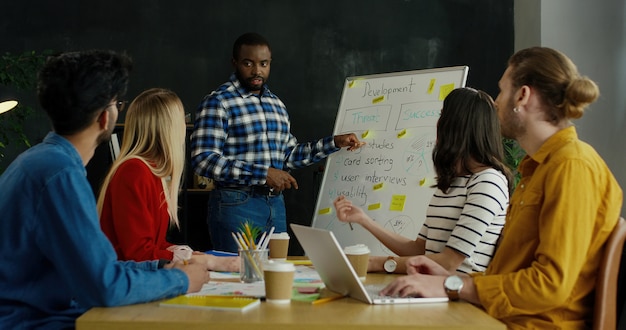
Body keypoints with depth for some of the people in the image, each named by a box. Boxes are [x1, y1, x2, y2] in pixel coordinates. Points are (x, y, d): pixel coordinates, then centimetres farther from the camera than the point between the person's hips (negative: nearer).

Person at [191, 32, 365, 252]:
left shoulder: (276, 104, 14)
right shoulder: (217, 103, -9)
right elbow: (204, 160, -18)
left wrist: (334, 143, 11)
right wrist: (263, 173, -21)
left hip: (275, 204, 7)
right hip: (236, 205, -7)